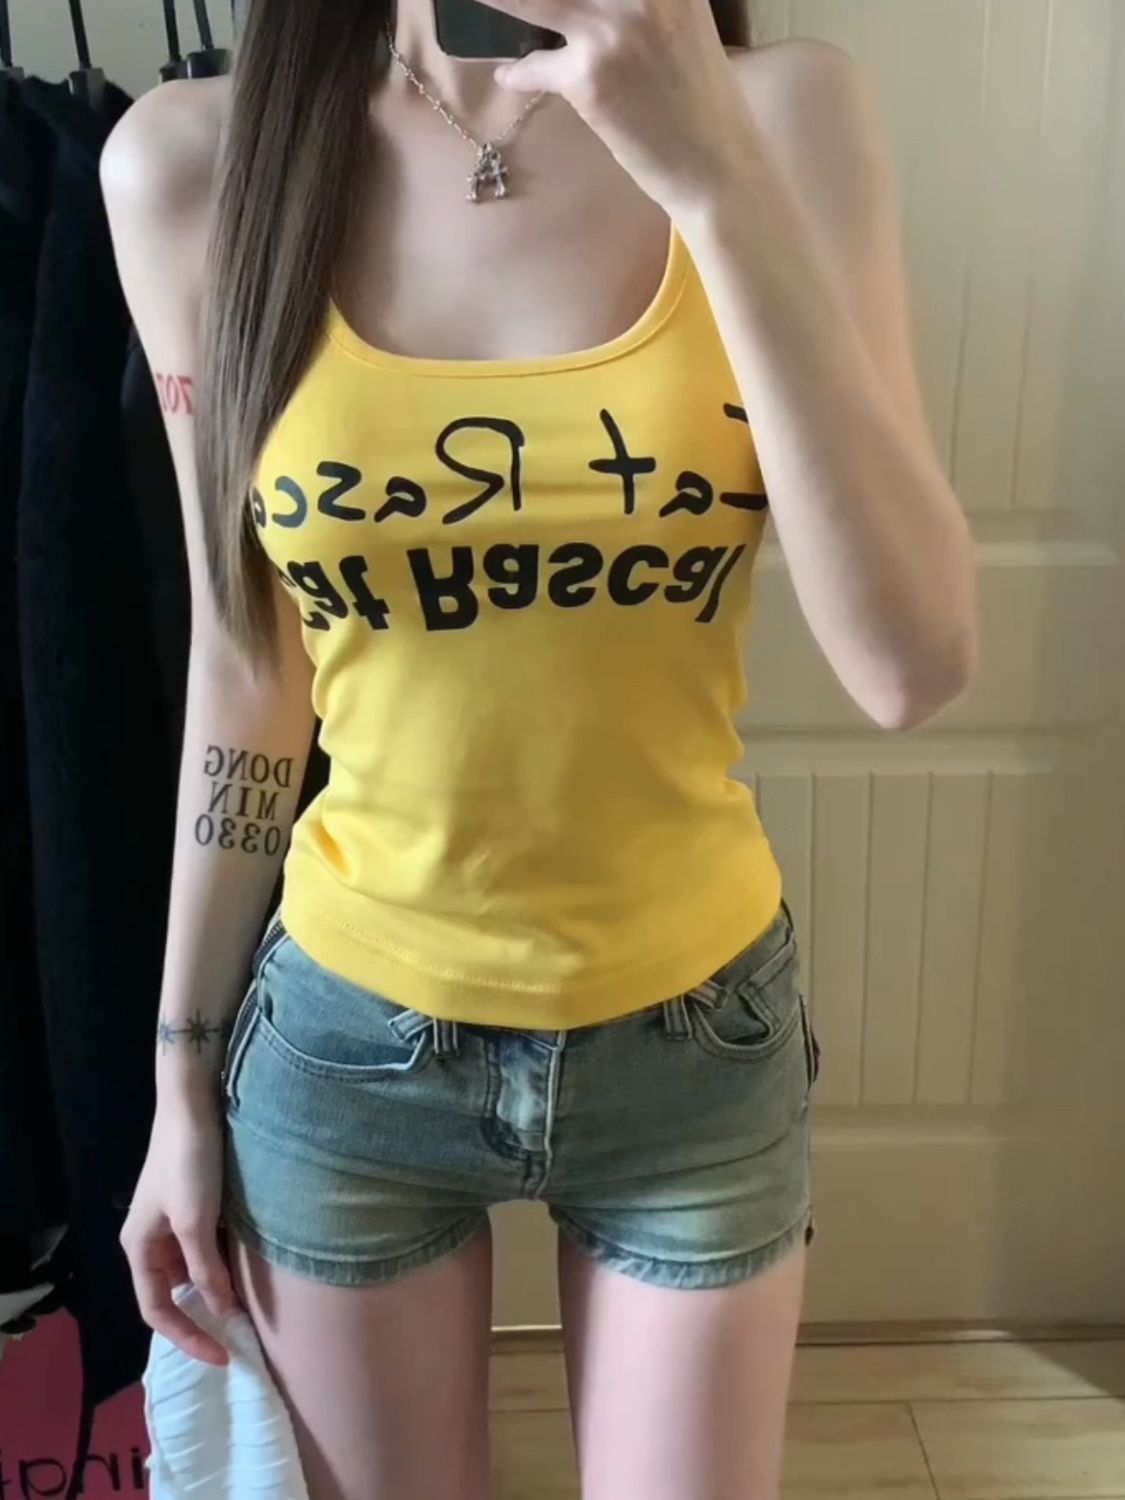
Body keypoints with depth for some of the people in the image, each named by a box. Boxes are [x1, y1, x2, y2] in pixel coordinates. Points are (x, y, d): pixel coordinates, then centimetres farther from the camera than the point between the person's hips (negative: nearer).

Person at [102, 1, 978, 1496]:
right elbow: (247, 664, -2)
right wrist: (183, 1071, 5)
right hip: (349, 1043, 1)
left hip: (695, 1037, 0)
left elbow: (912, 662, -19)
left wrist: (715, 167, -27)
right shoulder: (189, 164, -8)